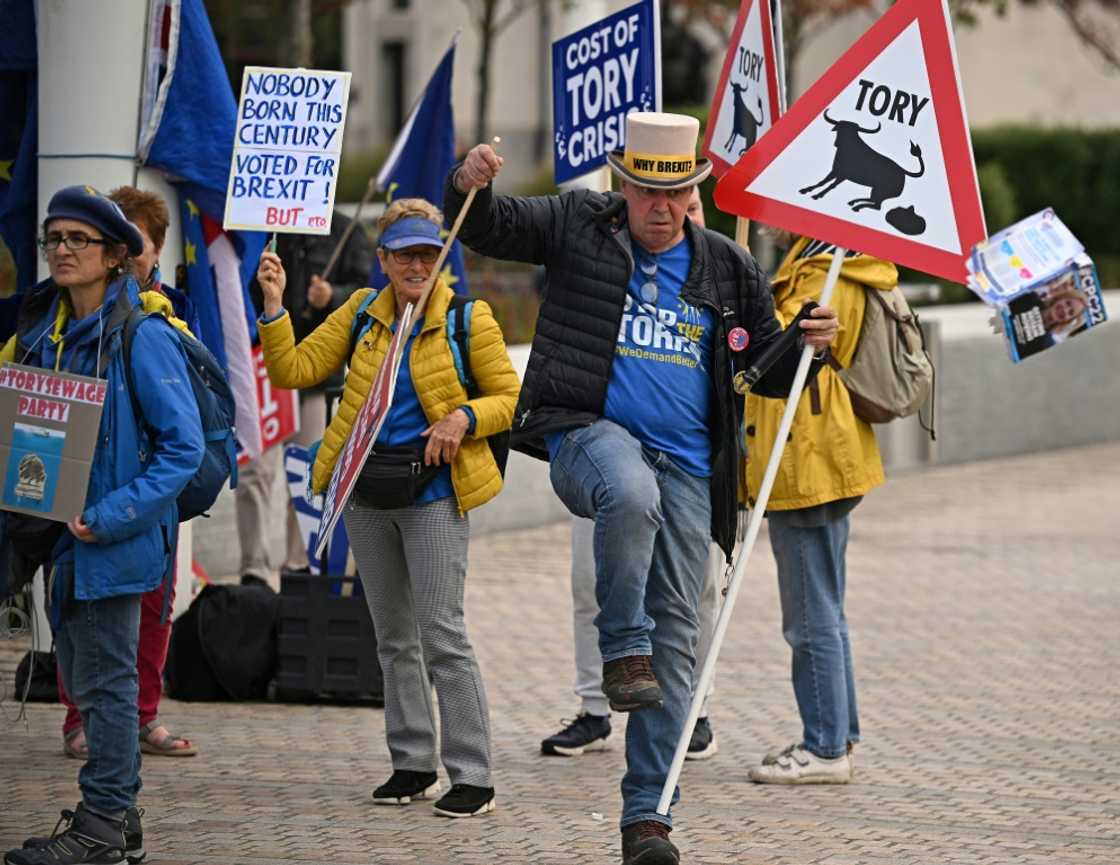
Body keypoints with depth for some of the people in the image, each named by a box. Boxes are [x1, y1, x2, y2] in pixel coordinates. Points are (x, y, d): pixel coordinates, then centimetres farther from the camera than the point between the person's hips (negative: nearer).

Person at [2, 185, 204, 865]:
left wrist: (113, 516, -22)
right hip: (61, 533, 8)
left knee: (104, 680, -3)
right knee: (81, 675, 13)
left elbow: (184, 446, -15)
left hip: (113, 542, -8)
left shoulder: (143, 336, -14)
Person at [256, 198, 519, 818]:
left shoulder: (467, 319, -5)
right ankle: (412, 763, 21)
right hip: (367, 490, 5)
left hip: (433, 490, -5)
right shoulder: (361, 314, 6)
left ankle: (473, 778, -9)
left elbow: (509, 399, 0)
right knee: (393, 636, 12)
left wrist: (463, 418, -18)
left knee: (441, 633, -11)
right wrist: (274, 308, -9)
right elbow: (294, 370, 3)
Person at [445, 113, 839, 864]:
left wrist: (809, 344, -3)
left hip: (686, 465, 3)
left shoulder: (728, 269, 11)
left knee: (676, 633, 0)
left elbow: (769, 371, 18)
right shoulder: (578, 225, 5)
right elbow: (487, 228, 4)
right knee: (631, 493, -41)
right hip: (589, 434, -3)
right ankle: (622, 649, -21)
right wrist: (470, 186, -18)